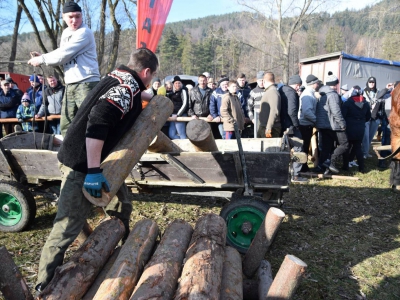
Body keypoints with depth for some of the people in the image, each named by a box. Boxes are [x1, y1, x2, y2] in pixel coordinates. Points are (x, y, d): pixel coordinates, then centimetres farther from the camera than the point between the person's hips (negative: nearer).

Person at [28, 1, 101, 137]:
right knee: (66, 125, 11)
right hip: (70, 85, 9)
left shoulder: (84, 33, -11)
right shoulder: (66, 33, 17)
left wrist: (41, 59, -1)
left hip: (86, 83, -9)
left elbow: (63, 55, -13)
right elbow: (63, 57, 18)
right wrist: (42, 57, 4)